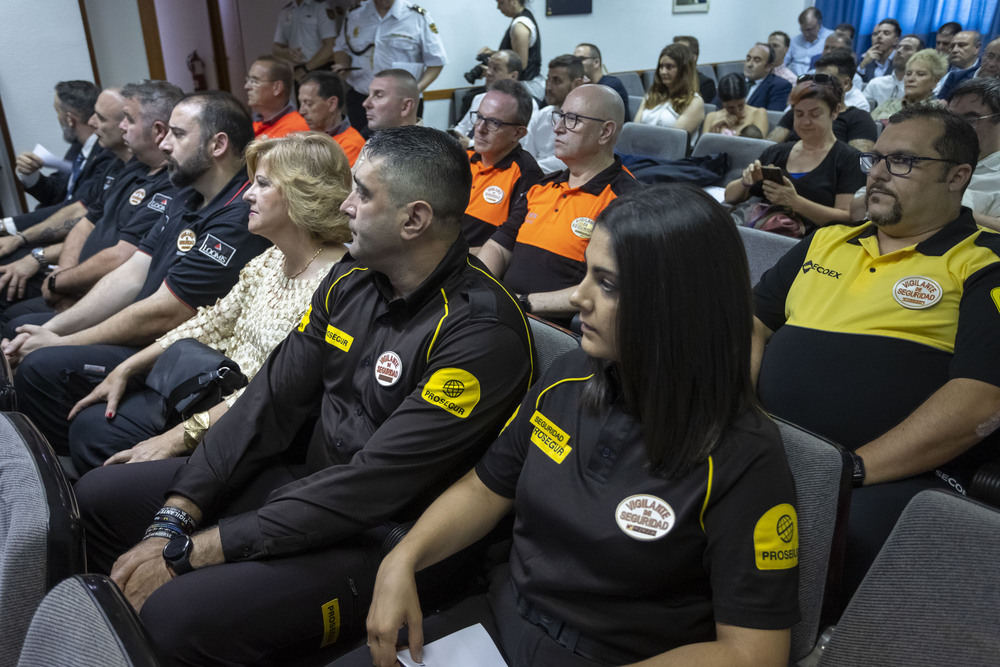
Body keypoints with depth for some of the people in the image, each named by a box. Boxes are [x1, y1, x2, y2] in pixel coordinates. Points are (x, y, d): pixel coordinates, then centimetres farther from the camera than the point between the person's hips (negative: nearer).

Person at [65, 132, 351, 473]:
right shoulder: (269, 261, 6)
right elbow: (210, 323, 13)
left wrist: (178, 438, -22)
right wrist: (124, 370, 10)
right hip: (217, 394, 9)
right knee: (91, 425, 6)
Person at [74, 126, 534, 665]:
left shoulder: (481, 332, -25)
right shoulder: (351, 279, 2)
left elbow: (370, 490, -26)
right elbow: (272, 399, 2)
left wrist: (188, 550, -20)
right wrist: (173, 520, -6)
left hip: (381, 539, -7)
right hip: (306, 477, 8)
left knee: (178, 615, -28)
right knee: (98, 496, 7)